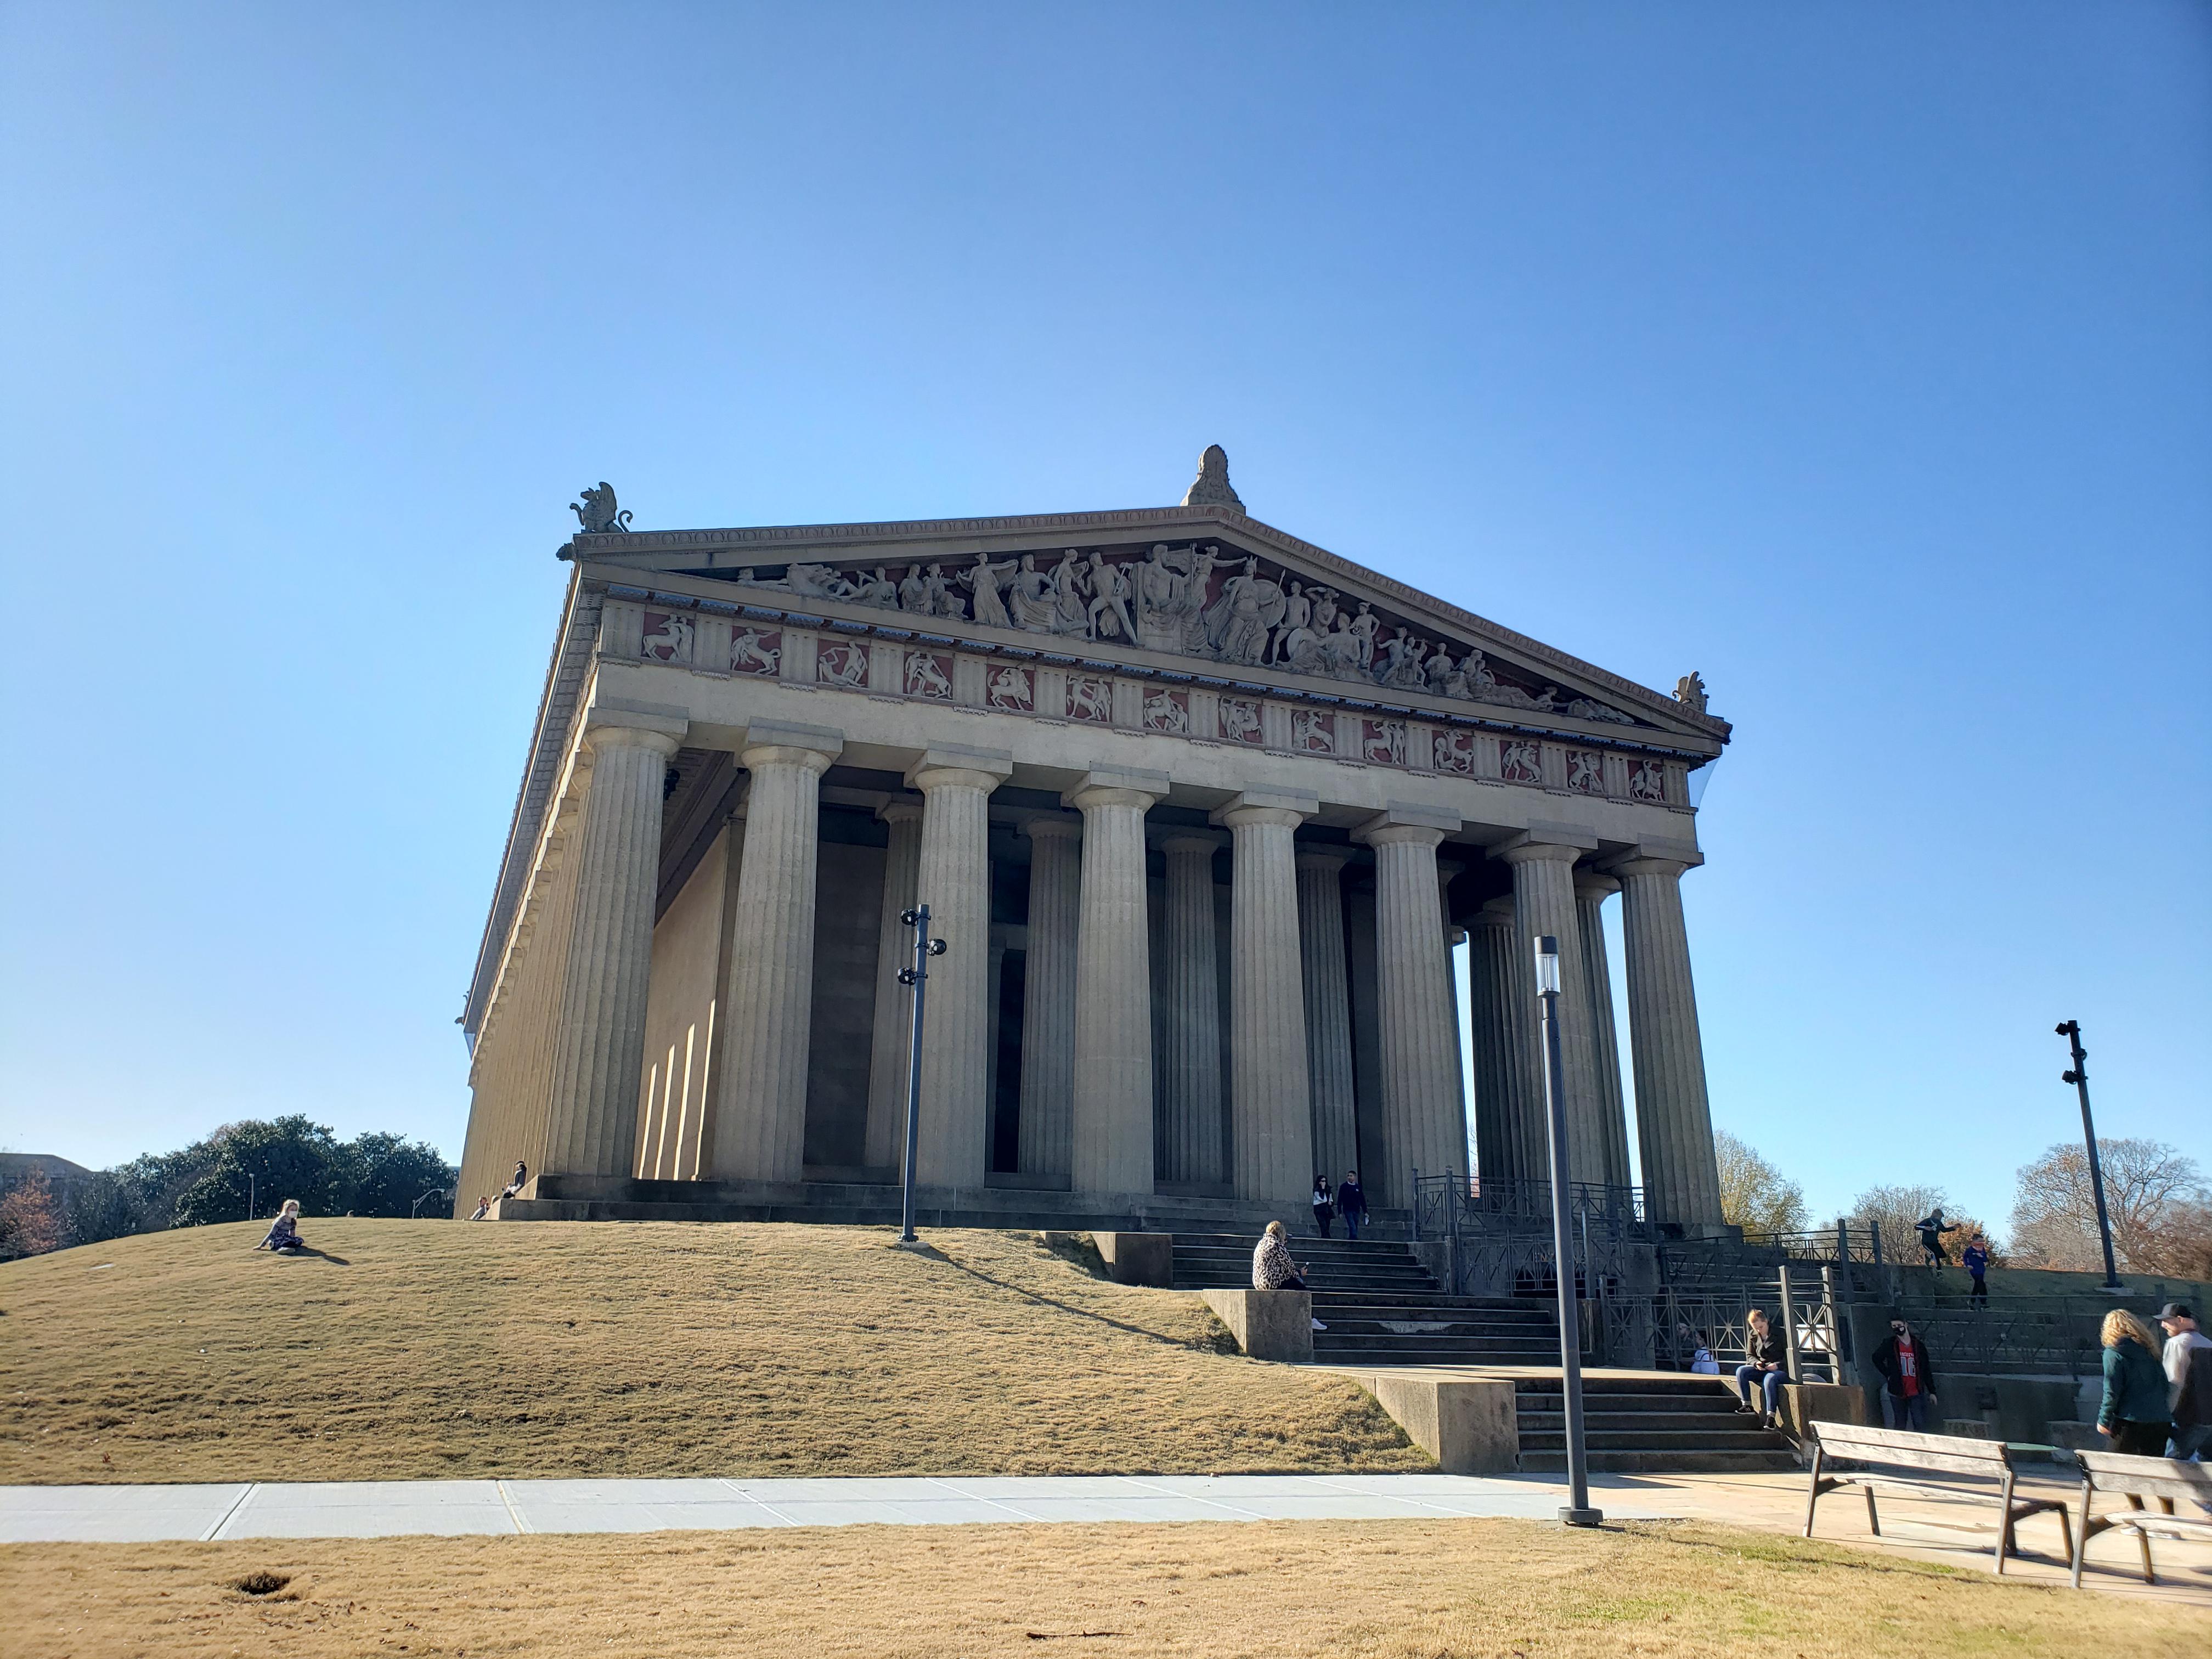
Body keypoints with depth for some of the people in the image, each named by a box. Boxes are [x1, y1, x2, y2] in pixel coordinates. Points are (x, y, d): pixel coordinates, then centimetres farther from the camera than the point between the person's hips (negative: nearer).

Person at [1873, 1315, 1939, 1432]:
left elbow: (1926, 1370, 6)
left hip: (1916, 1393, -1)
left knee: (1920, 1424, -7)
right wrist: (1888, 1375, 3)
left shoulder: (1918, 1345, 1)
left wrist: (1932, 1392, 5)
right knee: (1900, 1425, 6)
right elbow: (1876, 1358, 12)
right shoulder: (1890, 1345, 0)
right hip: (1897, 1393, 1)